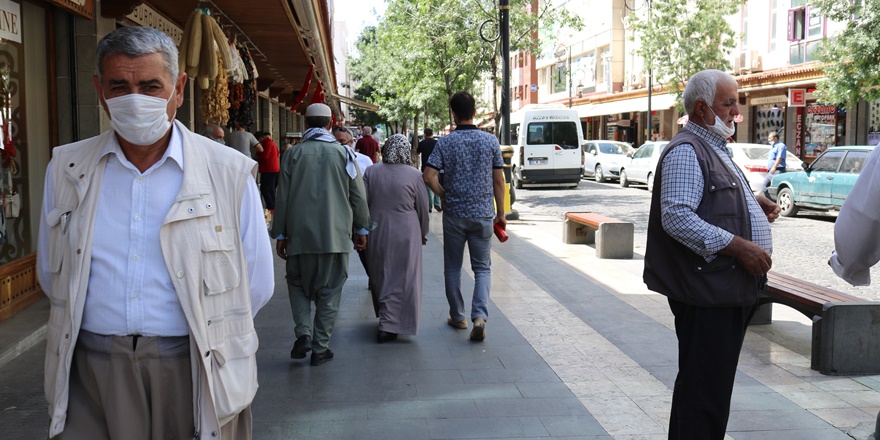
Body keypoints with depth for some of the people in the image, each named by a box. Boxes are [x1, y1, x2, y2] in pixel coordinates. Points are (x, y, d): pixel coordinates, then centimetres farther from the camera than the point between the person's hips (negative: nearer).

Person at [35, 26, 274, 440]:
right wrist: (107, 323, 7)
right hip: (91, 371, 2)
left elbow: (256, 285, -1)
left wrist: (202, 331, 4)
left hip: (196, 370, -2)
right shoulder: (65, 168, 4)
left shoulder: (229, 172, -5)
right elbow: (51, 274, 12)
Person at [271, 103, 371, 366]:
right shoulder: (342, 153, 1)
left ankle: (304, 333, -2)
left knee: (298, 284, 17)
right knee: (329, 291, 8)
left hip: (300, 234, 0)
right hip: (335, 235, 0)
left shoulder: (294, 154, 0)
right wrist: (361, 229, 13)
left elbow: (283, 197, 1)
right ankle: (320, 348, 10)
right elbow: (358, 196, 3)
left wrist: (280, 234, 9)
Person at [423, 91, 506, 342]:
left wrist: (444, 196, 6)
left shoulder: (445, 143, -6)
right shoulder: (490, 141, -2)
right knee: (482, 267, 8)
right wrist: (501, 213, 9)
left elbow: (429, 177, -12)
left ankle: (457, 317, 24)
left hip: (454, 214, 0)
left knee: (453, 268, 14)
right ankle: (479, 316, -10)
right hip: (483, 214, 1)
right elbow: (498, 181, 0)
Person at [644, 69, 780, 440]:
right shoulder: (686, 151, -13)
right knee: (705, 388, -4)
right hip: (707, 290, -10)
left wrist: (753, 204, 13)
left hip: (730, 288, 10)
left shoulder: (713, 148, 20)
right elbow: (677, 217, -24)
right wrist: (739, 246, -23)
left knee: (716, 384, 18)